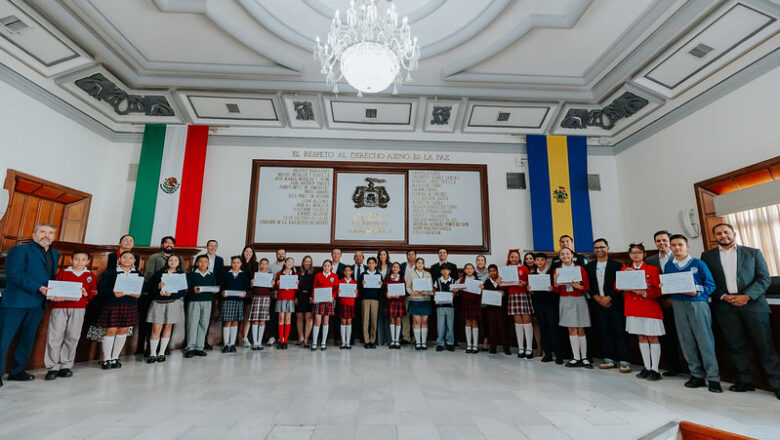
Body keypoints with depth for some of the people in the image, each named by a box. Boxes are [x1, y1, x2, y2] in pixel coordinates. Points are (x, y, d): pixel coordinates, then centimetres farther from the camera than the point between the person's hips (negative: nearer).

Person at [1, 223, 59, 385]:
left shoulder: (55, 254, 15)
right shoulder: (19, 250, -4)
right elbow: (14, 274, -15)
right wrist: (39, 288, -23)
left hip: (38, 304, 6)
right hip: (16, 302, -6)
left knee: (27, 339, 13)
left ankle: (17, 371, 23)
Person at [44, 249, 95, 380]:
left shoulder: (90, 275, 13)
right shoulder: (63, 272, 12)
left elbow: (94, 292, 11)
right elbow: (54, 288, 8)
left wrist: (86, 294, -10)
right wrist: (55, 296, -12)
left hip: (78, 308, 0)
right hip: (59, 307, 0)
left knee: (72, 337, 2)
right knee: (54, 336, -3)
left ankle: (65, 366, 14)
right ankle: (53, 367, 7)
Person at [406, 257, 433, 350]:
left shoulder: (428, 274, 12)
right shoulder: (411, 273, 7)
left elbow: (431, 287, 9)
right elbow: (408, 286, 5)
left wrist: (427, 292, -10)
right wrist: (412, 292, -14)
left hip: (426, 300, 2)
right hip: (414, 300, -2)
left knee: (424, 321, 1)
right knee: (417, 322, -3)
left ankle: (424, 342, 9)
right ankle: (417, 342, 4)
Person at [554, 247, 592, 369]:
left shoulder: (580, 268, 0)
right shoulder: (557, 271, 5)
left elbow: (587, 287, -1)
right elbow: (557, 291, 6)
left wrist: (578, 286, -20)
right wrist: (555, 283, -13)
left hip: (579, 300, -1)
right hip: (565, 301, 2)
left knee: (580, 329, 2)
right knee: (571, 329, 3)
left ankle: (584, 358, 12)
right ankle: (576, 358, 9)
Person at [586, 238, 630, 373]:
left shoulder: (617, 265, 0)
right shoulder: (589, 266, 10)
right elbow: (588, 285, 7)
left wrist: (609, 297, -12)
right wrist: (597, 297, -6)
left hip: (615, 303, -3)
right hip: (598, 305, 3)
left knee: (619, 331, -3)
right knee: (604, 332, 7)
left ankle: (623, 361, 3)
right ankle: (609, 359, 14)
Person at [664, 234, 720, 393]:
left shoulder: (698, 263, 0)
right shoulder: (668, 266, 10)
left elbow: (711, 284, -1)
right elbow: (666, 286, 13)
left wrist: (696, 292, -17)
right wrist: (663, 286, -9)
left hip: (698, 303, -3)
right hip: (678, 305, 3)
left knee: (705, 340, -4)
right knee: (687, 342, 7)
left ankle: (713, 378, 5)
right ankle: (696, 375, 18)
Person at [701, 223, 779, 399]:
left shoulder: (753, 253, 10)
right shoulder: (707, 256, 11)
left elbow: (764, 278, 3)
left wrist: (747, 296, -10)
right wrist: (723, 296, -7)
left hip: (752, 303, -1)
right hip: (725, 306, 1)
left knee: (764, 344, -2)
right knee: (735, 345, 5)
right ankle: (745, 381, 14)